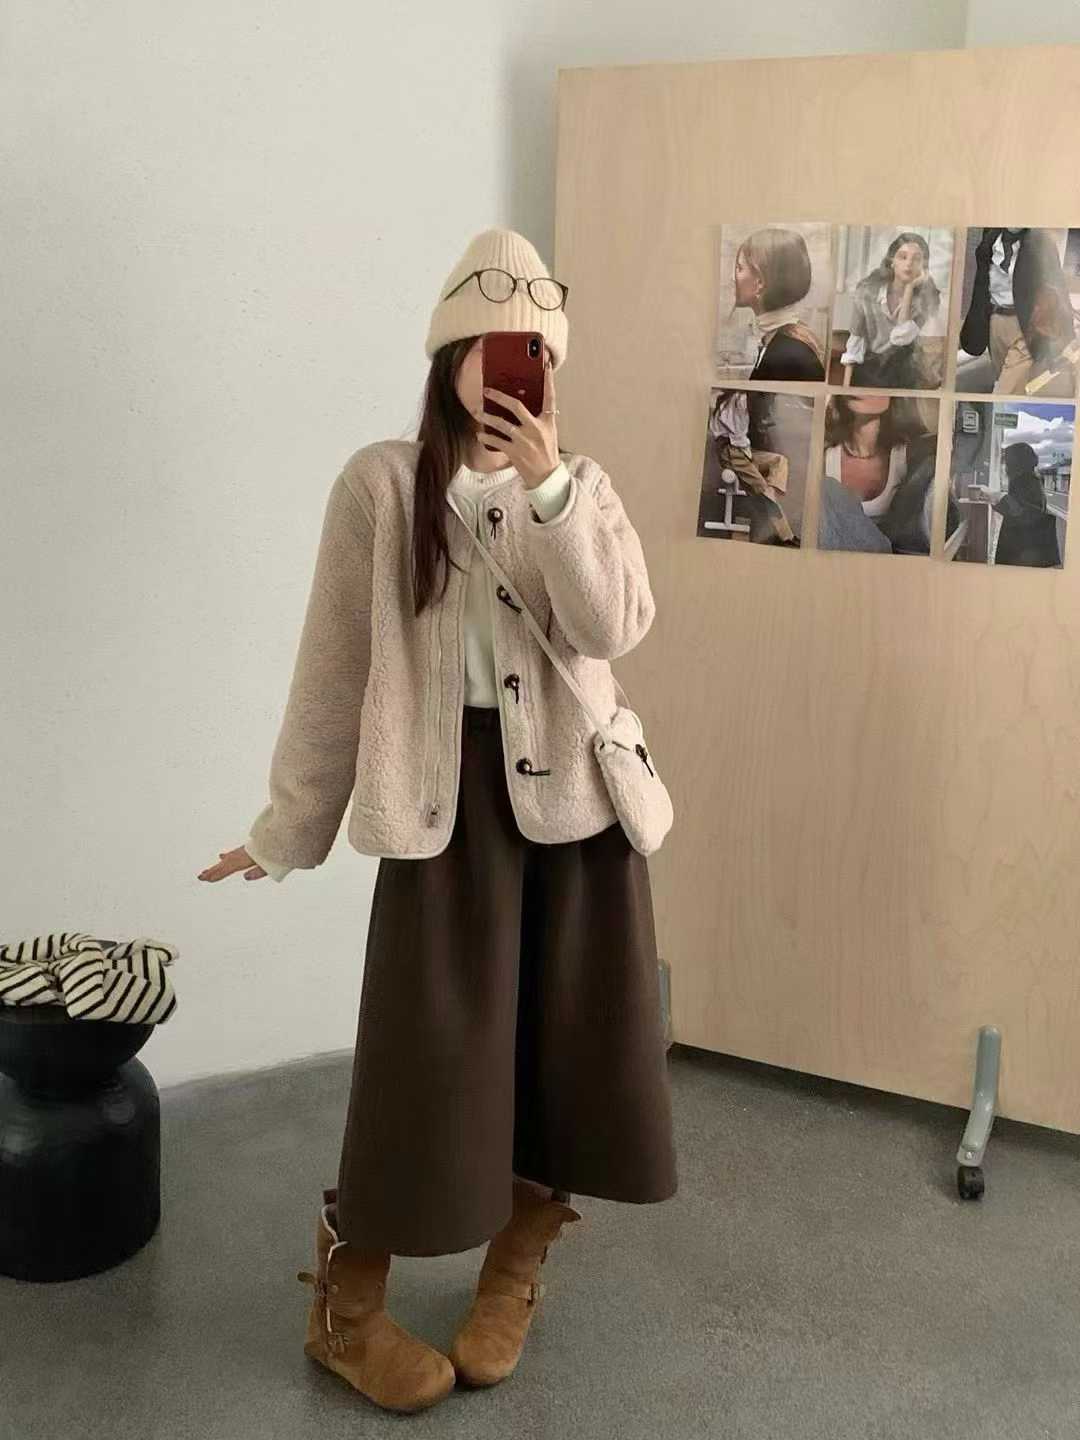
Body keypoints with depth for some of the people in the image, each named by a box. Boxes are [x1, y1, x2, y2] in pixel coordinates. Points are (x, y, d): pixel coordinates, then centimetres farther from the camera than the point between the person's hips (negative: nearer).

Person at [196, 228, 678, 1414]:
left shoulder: (584, 487, 6)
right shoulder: (381, 484, -3)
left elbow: (617, 627, -12)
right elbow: (333, 669, -1)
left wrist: (548, 488, -20)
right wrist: (287, 828, 1)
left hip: (572, 792, 3)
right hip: (447, 797, -3)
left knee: (565, 1047, 9)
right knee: (429, 1056, 0)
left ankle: (510, 1282, 32)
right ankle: (344, 1308, 21)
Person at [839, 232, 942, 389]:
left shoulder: (928, 296, -13)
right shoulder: (868, 289, -12)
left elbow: (901, 337, -26)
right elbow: (855, 341, -8)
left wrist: (909, 288, -25)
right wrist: (846, 387, -13)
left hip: (905, 373, 3)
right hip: (868, 371, -3)